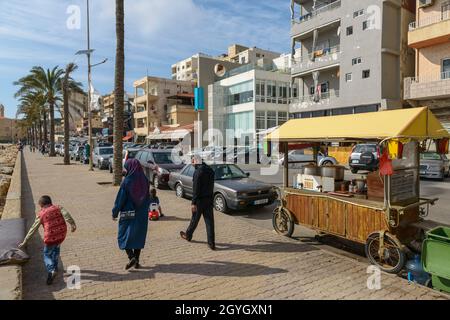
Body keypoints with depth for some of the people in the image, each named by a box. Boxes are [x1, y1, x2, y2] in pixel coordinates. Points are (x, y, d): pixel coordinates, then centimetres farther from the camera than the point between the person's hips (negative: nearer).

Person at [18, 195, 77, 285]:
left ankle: (51, 270, -7)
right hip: (62, 235, 3)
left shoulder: (41, 215, 3)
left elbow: (33, 229, 7)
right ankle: (54, 267, 39)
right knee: (56, 248, 32)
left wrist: (24, 242, 16)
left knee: (47, 255, 17)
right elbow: (66, 214, -14)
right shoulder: (58, 208, 6)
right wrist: (72, 224, -22)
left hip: (50, 238, -3)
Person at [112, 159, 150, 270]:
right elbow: (148, 198, 6)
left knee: (124, 236, 9)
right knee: (138, 237, 15)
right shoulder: (145, 181, -1)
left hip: (128, 214, -5)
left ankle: (131, 257, -8)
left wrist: (115, 213, -1)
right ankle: (136, 262, 18)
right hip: (142, 215, 5)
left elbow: (120, 198, -12)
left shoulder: (127, 181, -16)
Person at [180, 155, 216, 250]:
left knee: (195, 219, 12)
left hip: (200, 200, -6)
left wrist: (193, 203, -16)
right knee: (209, 221, 5)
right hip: (209, 199, 6)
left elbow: (195, 189, -19)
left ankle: (188, 235, 34)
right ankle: (211, 243, 5)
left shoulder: (198, 172, -17)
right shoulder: (210, 170, 8)